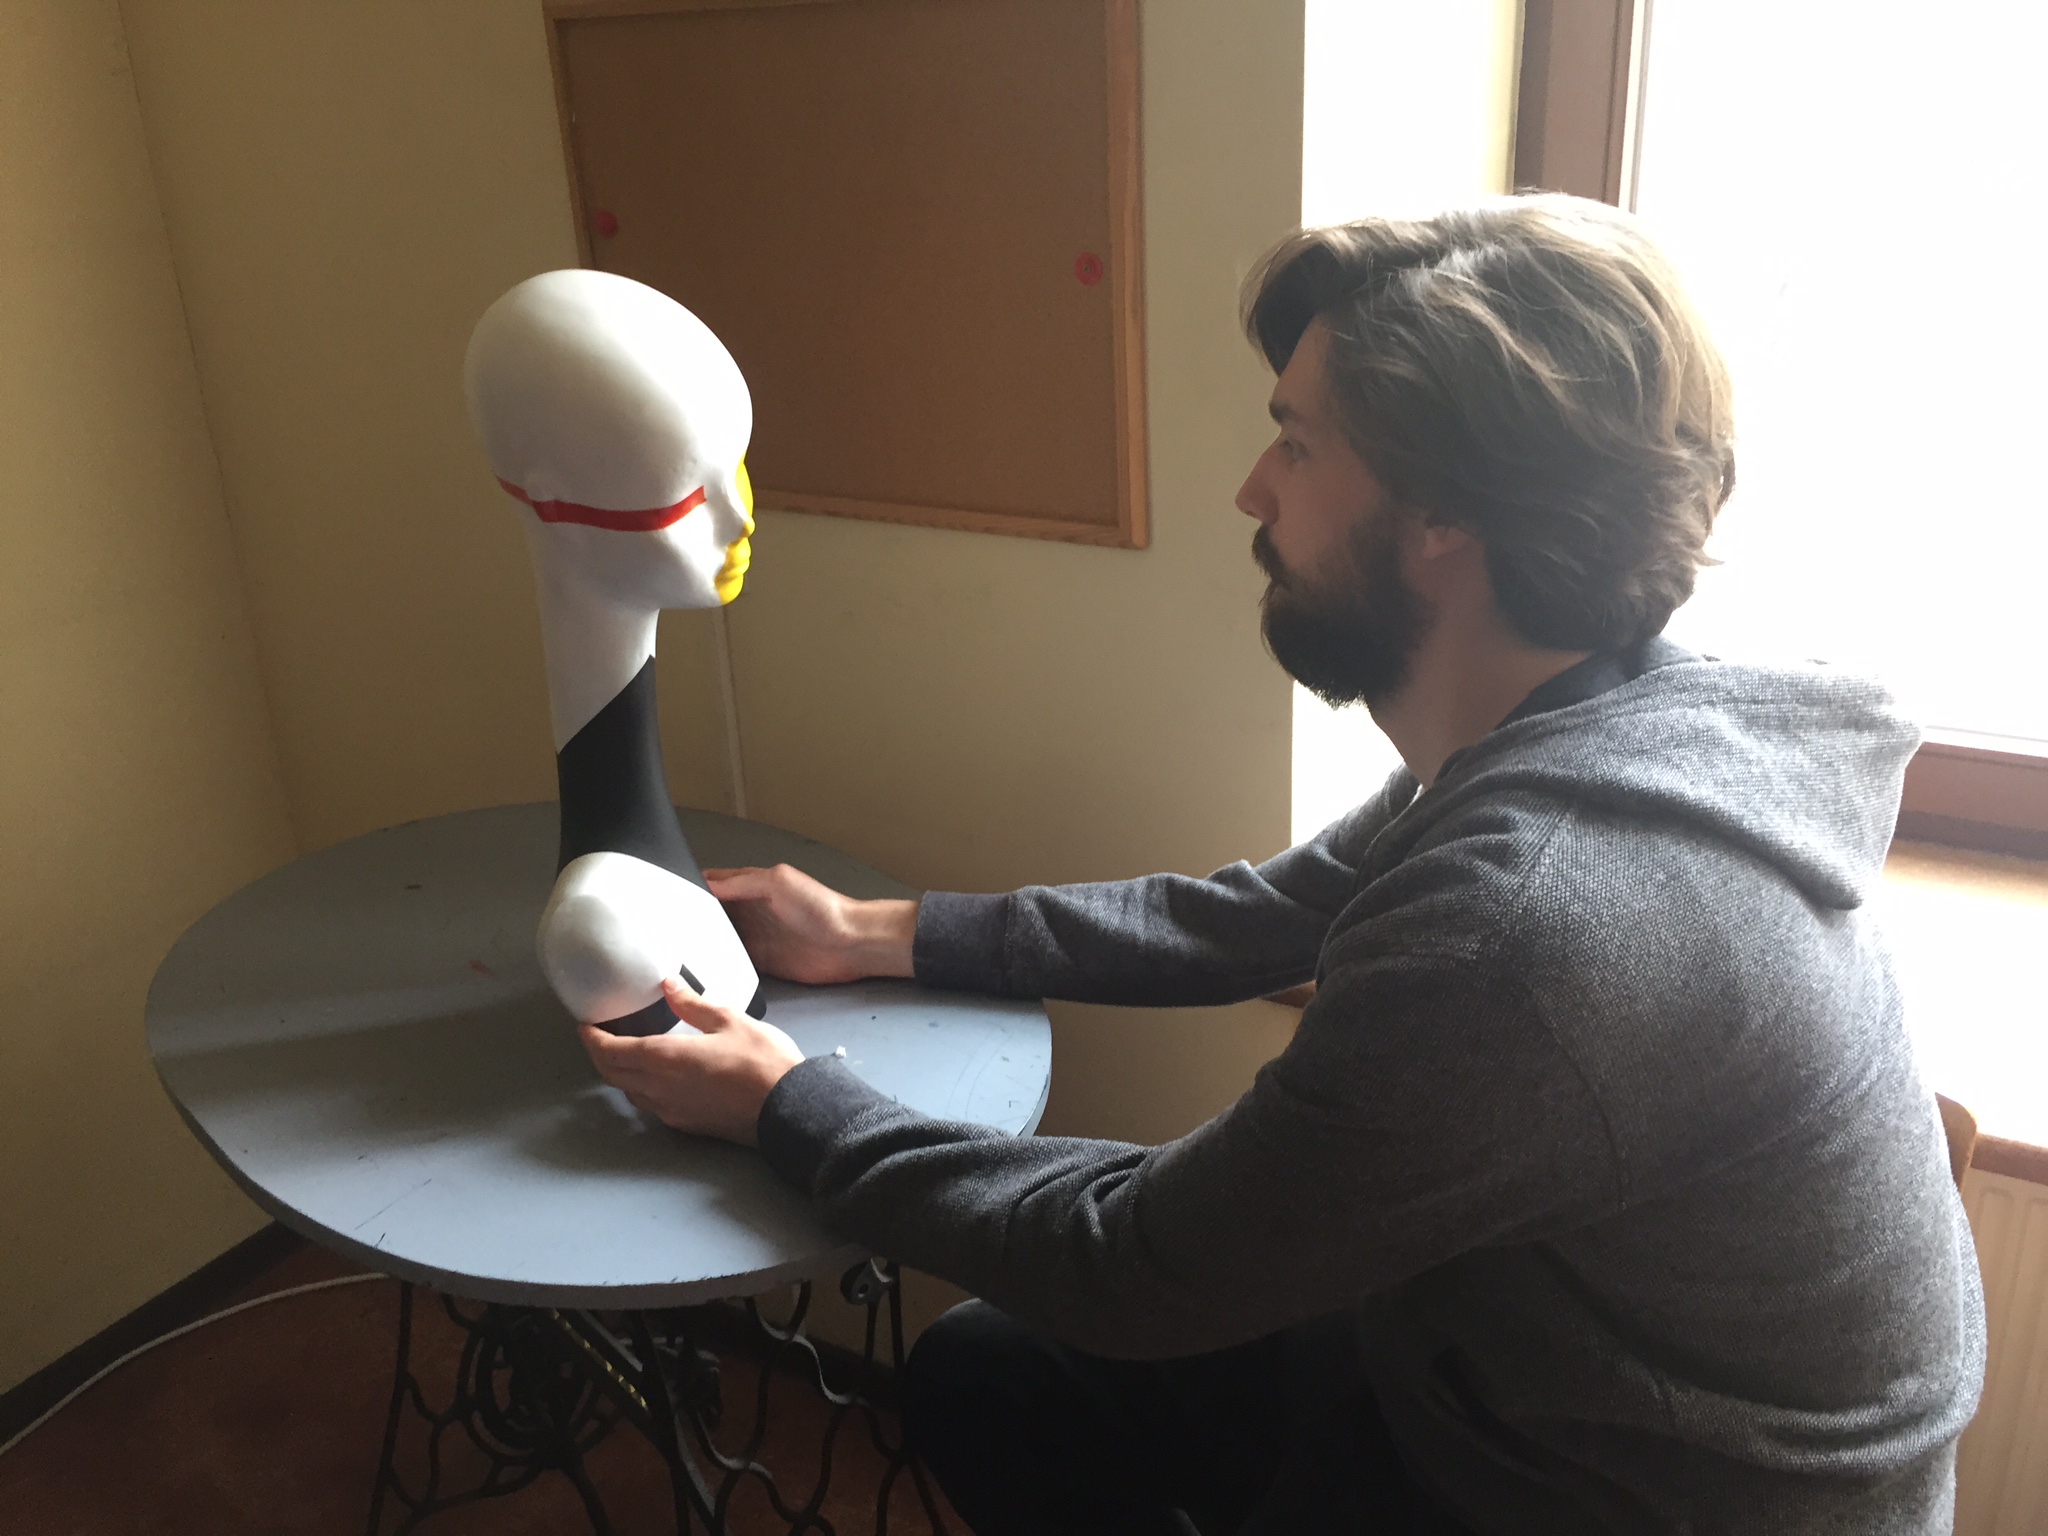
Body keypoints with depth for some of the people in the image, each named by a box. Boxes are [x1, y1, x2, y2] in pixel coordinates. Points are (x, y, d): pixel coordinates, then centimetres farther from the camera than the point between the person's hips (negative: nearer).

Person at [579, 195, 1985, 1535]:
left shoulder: (1533, 921, -36)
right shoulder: (1595, 729, -7)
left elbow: (1141, 1268, -23)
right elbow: (1267, 916, 7)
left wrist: (788, 1107, -9)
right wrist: (877, 935, 7)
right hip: (1524, 1360, 7)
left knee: (1003, 1380, 4)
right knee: (982, 1371, 10)